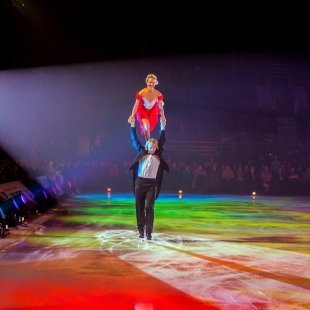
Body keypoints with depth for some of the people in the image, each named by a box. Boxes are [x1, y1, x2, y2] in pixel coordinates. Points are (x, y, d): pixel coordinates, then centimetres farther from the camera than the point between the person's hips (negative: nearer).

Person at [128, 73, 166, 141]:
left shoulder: (158, 94, -21)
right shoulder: (141, 93, -28)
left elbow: (161, 106, -16)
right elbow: (136, 105, -24)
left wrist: (163, 116, -25)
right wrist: (132, 116, -29)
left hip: (153, 112, 3)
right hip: (142, 111, -3)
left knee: (148, 128, 13)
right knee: (146, 127, -21)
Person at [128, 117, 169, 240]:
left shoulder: (158, 155, 9)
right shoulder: (142, 152, 9)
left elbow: (162, 140, 15)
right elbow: (134, 140, 12)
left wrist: (162, 127, 12)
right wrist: (133, 126, 10)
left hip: (152, 184, -1)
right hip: (140, 182, 1)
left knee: (149, 207, -6)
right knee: (139, 207, 5)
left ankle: (148, 232, -6)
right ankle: (141, 230, 14)